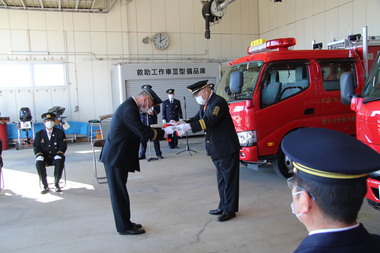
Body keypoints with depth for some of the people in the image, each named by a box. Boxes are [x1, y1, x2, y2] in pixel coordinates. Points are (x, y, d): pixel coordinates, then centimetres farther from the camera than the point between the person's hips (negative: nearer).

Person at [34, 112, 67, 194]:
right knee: (39, 164, -30)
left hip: (55, 157, -1)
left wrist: (58, 155, -18)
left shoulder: (60, 132, 6)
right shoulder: (39, 134, 9)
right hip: (44, 157, 1)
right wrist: (39, 155, -16)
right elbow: (36, 147, 5)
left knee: (60, 163, -33)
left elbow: (63, 146, 0)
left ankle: (56, 184, -14)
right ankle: (45, 186, -15)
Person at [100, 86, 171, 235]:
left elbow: (140, 129, 16)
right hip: (115, 157, -10)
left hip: (118, 156, 10)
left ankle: (124, 223, 27)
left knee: (119, 192, 16)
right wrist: (164, 132, -15)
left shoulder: (130, 107, 13)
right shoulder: (129, 109, -20)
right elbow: (144, 133, -23)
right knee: (119, 192, 0)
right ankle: (124, 227, 11)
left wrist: (161, 129, 8)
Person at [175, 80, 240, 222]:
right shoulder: (204, 105, 12)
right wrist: (180, 124, -9)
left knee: (229, 179, 1)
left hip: (227, 148, -10)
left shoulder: (218, 102, -18)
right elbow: (197, 119, 8)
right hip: (216, 150, 10)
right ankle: (223, 207, 29)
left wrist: (188, 127, -37)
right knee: (221, 179, 18)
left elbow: (210, 121, -31)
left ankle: (230, 210, 11)